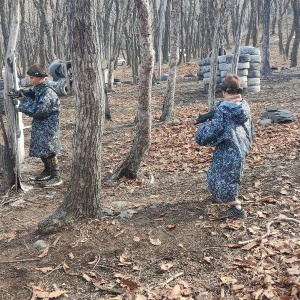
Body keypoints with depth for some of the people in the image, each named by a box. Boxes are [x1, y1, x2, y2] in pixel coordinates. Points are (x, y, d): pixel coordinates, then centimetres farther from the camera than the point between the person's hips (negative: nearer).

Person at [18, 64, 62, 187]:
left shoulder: (47, 92, -23)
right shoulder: (37, 89, 7)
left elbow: (37, 110, -26)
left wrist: (23, 103, -15)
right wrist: (21, 93, -6)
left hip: (48, 127, -9)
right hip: (39, 126, 9)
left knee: (49, 151, -5)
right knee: (41, 149, 17)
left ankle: (56, 177, 4)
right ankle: (47, 171, 34)